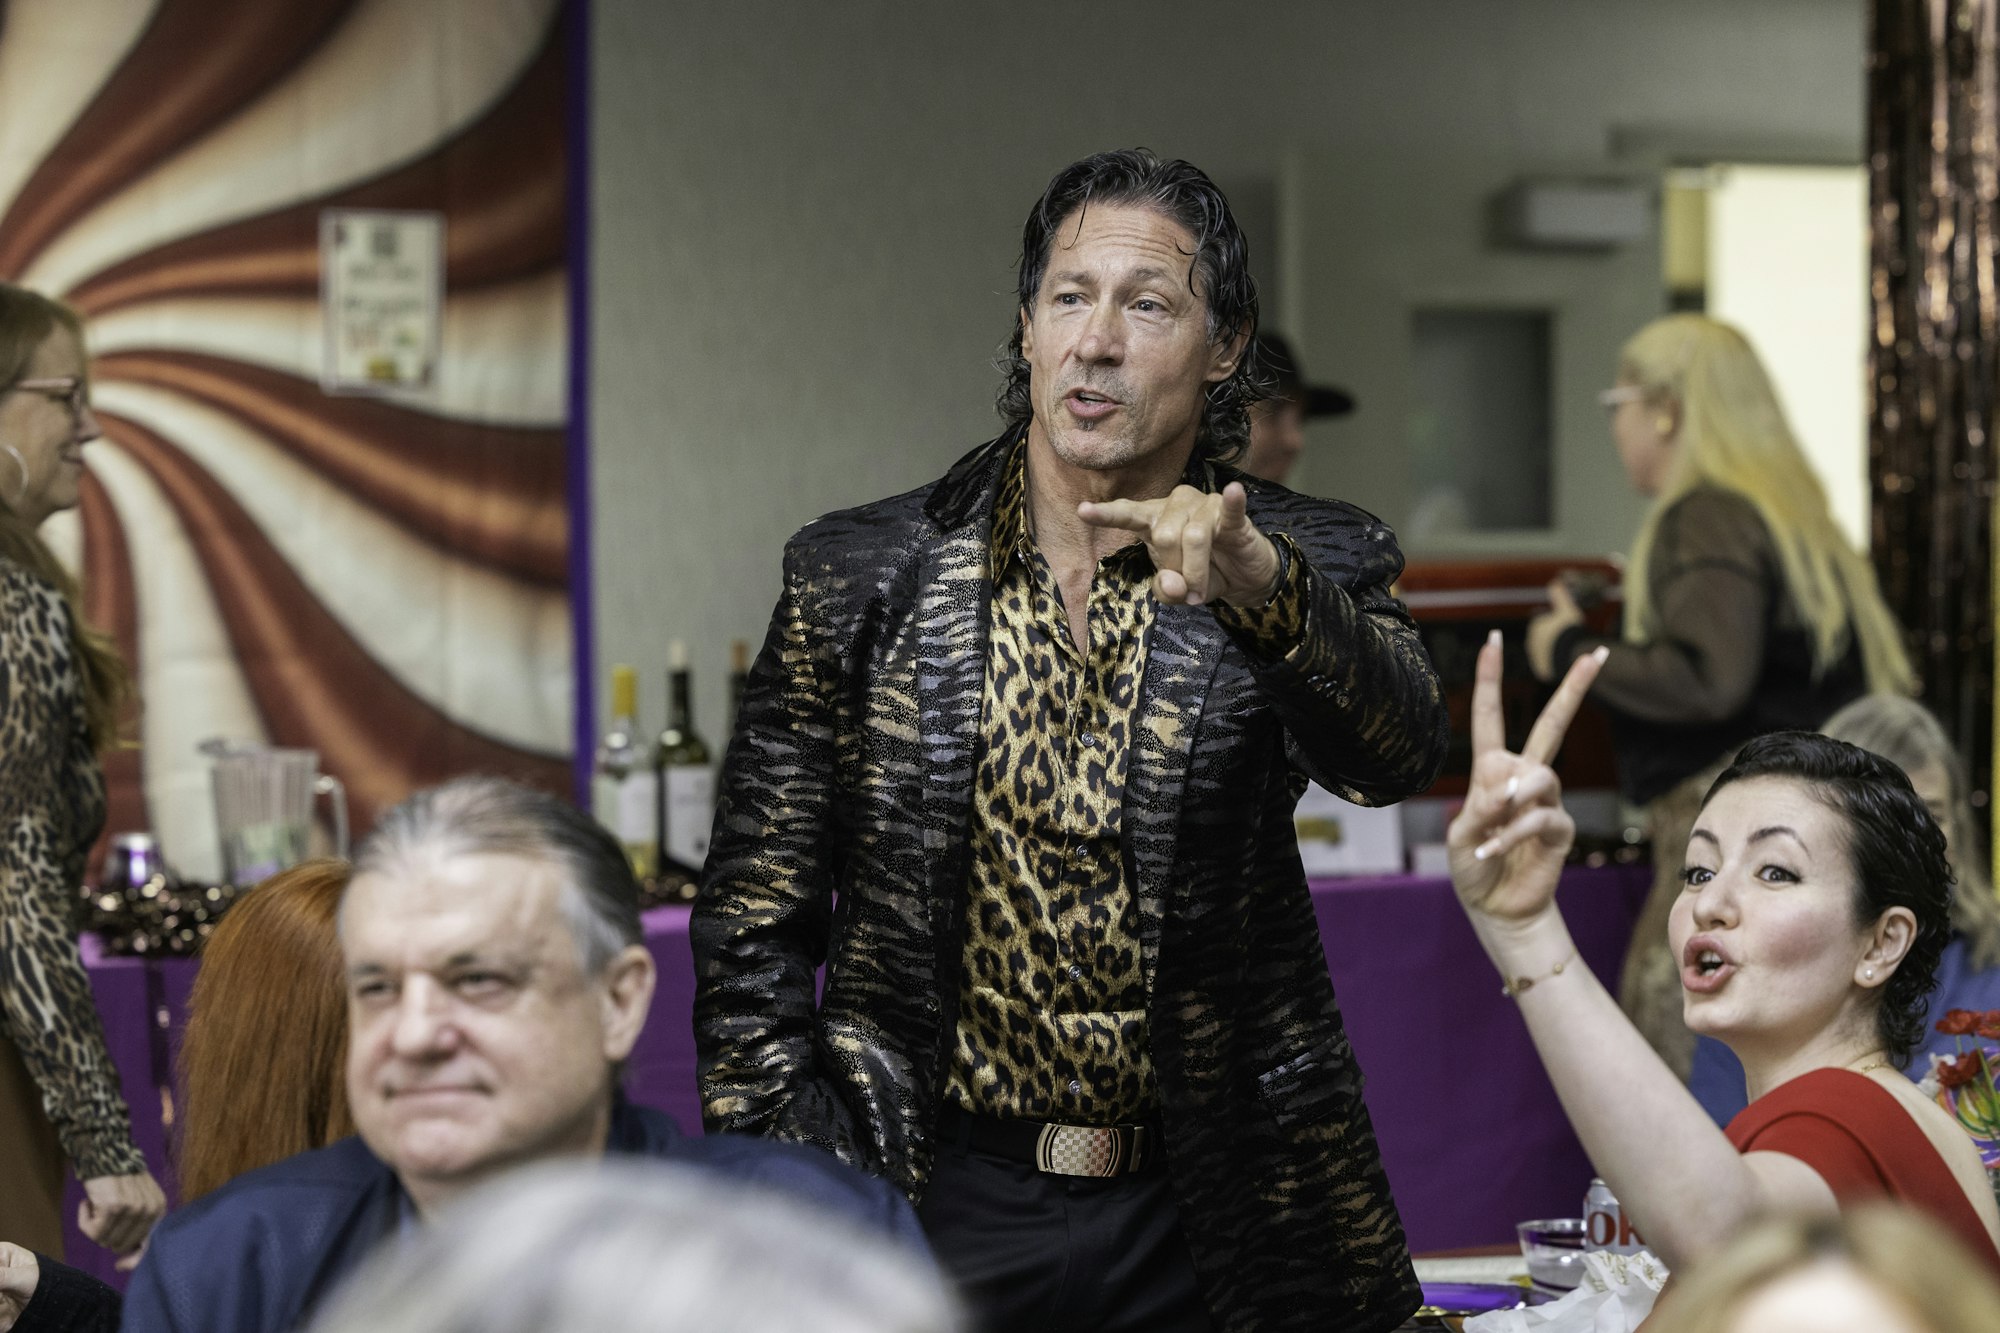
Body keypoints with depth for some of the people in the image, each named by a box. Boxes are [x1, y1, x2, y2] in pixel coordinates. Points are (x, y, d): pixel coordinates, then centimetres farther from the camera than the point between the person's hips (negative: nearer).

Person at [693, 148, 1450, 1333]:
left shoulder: (1303, 568, 0)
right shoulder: (860, 579, 0)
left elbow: (1398, 748, -22)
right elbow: (754, 929, 3)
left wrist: (1257, 582, -40)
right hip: (941, 1215, 0)